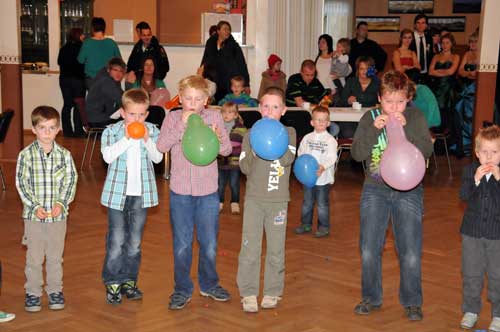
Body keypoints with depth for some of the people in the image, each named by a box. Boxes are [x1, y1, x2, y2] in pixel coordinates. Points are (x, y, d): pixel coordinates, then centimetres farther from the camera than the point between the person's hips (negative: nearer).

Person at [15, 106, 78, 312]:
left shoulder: (64, 155, -1)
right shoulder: (26, 155, -6)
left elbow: (70, 181, 0)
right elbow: (21, 183, -5)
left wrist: (61, 203, -13)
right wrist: (35, 206, -13)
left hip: (58, 214, 1)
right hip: (33, 215, -1)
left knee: (55, 255, 12)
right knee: (34, 256, 7)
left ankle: (55, 290, 25)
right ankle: (33, 292, 19)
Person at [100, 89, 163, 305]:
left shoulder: (152, 131, 3)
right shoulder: (112, 131, -3)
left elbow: (158, 158, -7)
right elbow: (108, 156, -18)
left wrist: (147, 140, -20)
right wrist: (126, 139, -22)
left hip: (141, 194, 3)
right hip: (118, 193, -2)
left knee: (135, 242, 11)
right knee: (116, 241, -1)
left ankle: (129, 281, 23)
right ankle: (113, 283, 10)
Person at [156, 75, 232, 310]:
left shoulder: (214, 117, 0)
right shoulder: (173, 118, -1)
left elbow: (227, 150, -3)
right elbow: (161, 146, -14)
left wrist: (217, 137, -23)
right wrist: (181, 125, -21)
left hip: (208, 190, 1)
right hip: (180, 190, -1)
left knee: (209, 244, 12)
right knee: (182, 244, 8)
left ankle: (209, 284, 31)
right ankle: (182, 289, 22)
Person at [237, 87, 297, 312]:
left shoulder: (288, 133, 4)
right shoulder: (251, 134, 4)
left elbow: (288, 159, -12)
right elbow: (245, 168, -2)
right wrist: (255, 152, -19)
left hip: (278, 200, 0)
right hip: (254, 198, 0)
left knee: (276, 248, 6)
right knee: (250, 246, -1)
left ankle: (272, 292, 19)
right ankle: (248, 293, 8)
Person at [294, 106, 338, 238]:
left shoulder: (330, 140, -5)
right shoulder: (307, 138, 6)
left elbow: (332, 158, -13)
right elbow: (301, 153, 10)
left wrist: (323, 167, -29)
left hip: (323, 178, -4)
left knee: (322, 204, 3)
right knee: (307, 202, 14)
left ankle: (324, 227, 14)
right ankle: (306, 224, 27)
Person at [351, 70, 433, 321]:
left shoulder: (416, 118, -2)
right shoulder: (370, 118, 0)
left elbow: (427, 151, -12)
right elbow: (357, 154, -7)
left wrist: (406, 127, -22)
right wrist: (374, 129, -19)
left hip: (408, 190, -1)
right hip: (375, 189, 1)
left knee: (411, 254, -2)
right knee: (369, 251, 4)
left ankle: (412, 302, 16)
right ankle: (371, 298, 23)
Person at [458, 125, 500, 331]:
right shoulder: (470, 170, -2)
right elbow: (463, 196, -13)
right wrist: (475, 180, -28)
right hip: (472, 231, 2)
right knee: (471, 274, 12)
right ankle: (471, 311, 25)